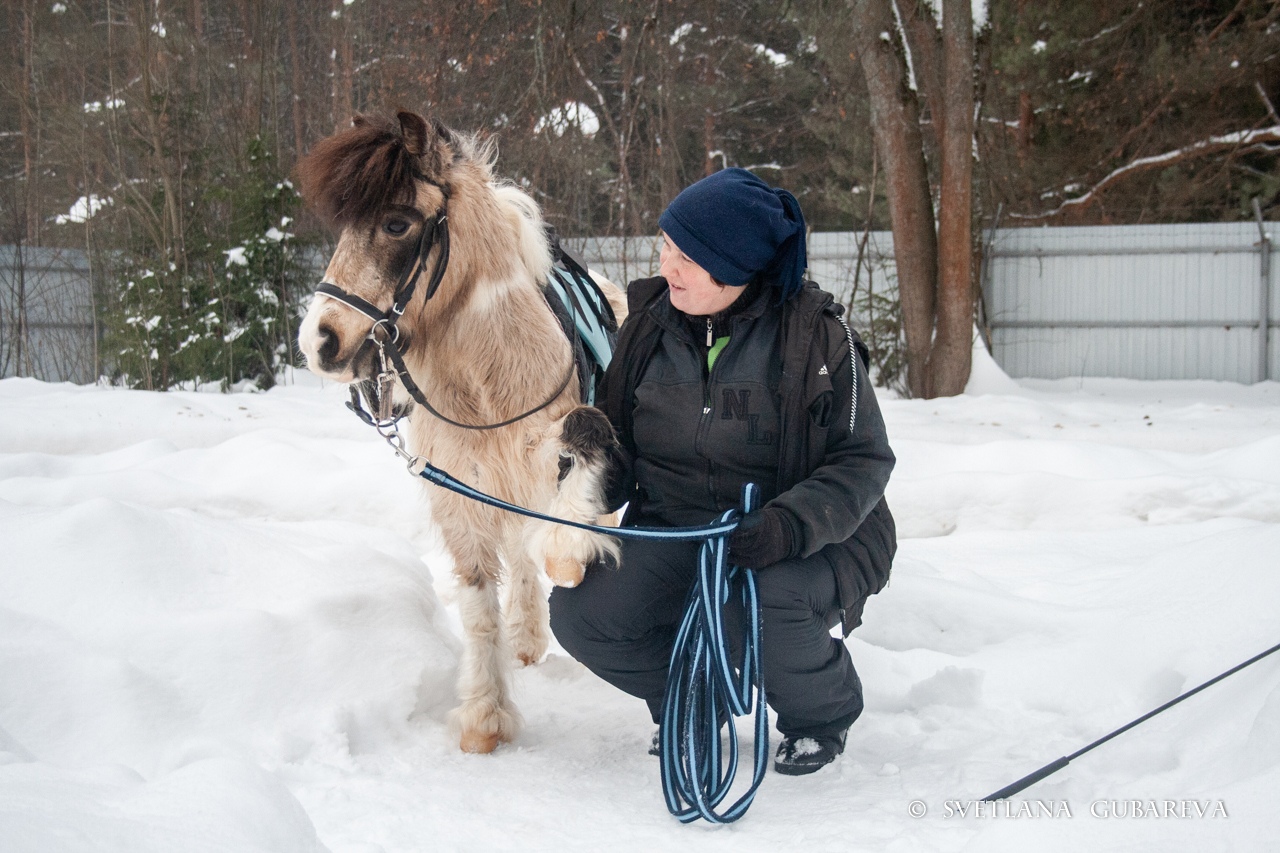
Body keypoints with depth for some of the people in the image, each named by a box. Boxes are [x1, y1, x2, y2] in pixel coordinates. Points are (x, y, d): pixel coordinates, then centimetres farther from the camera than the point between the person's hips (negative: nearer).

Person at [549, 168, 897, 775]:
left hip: (804, 541, -4)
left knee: (764, 608, -37)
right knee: (580, 612, -20)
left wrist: (792, 523, -29)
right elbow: (617, 445, 11)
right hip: (672, 533, 4)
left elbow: (864, 460, -12)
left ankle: (822, 717, 0)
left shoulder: (815, 335, -12)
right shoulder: (649, 325, 2)